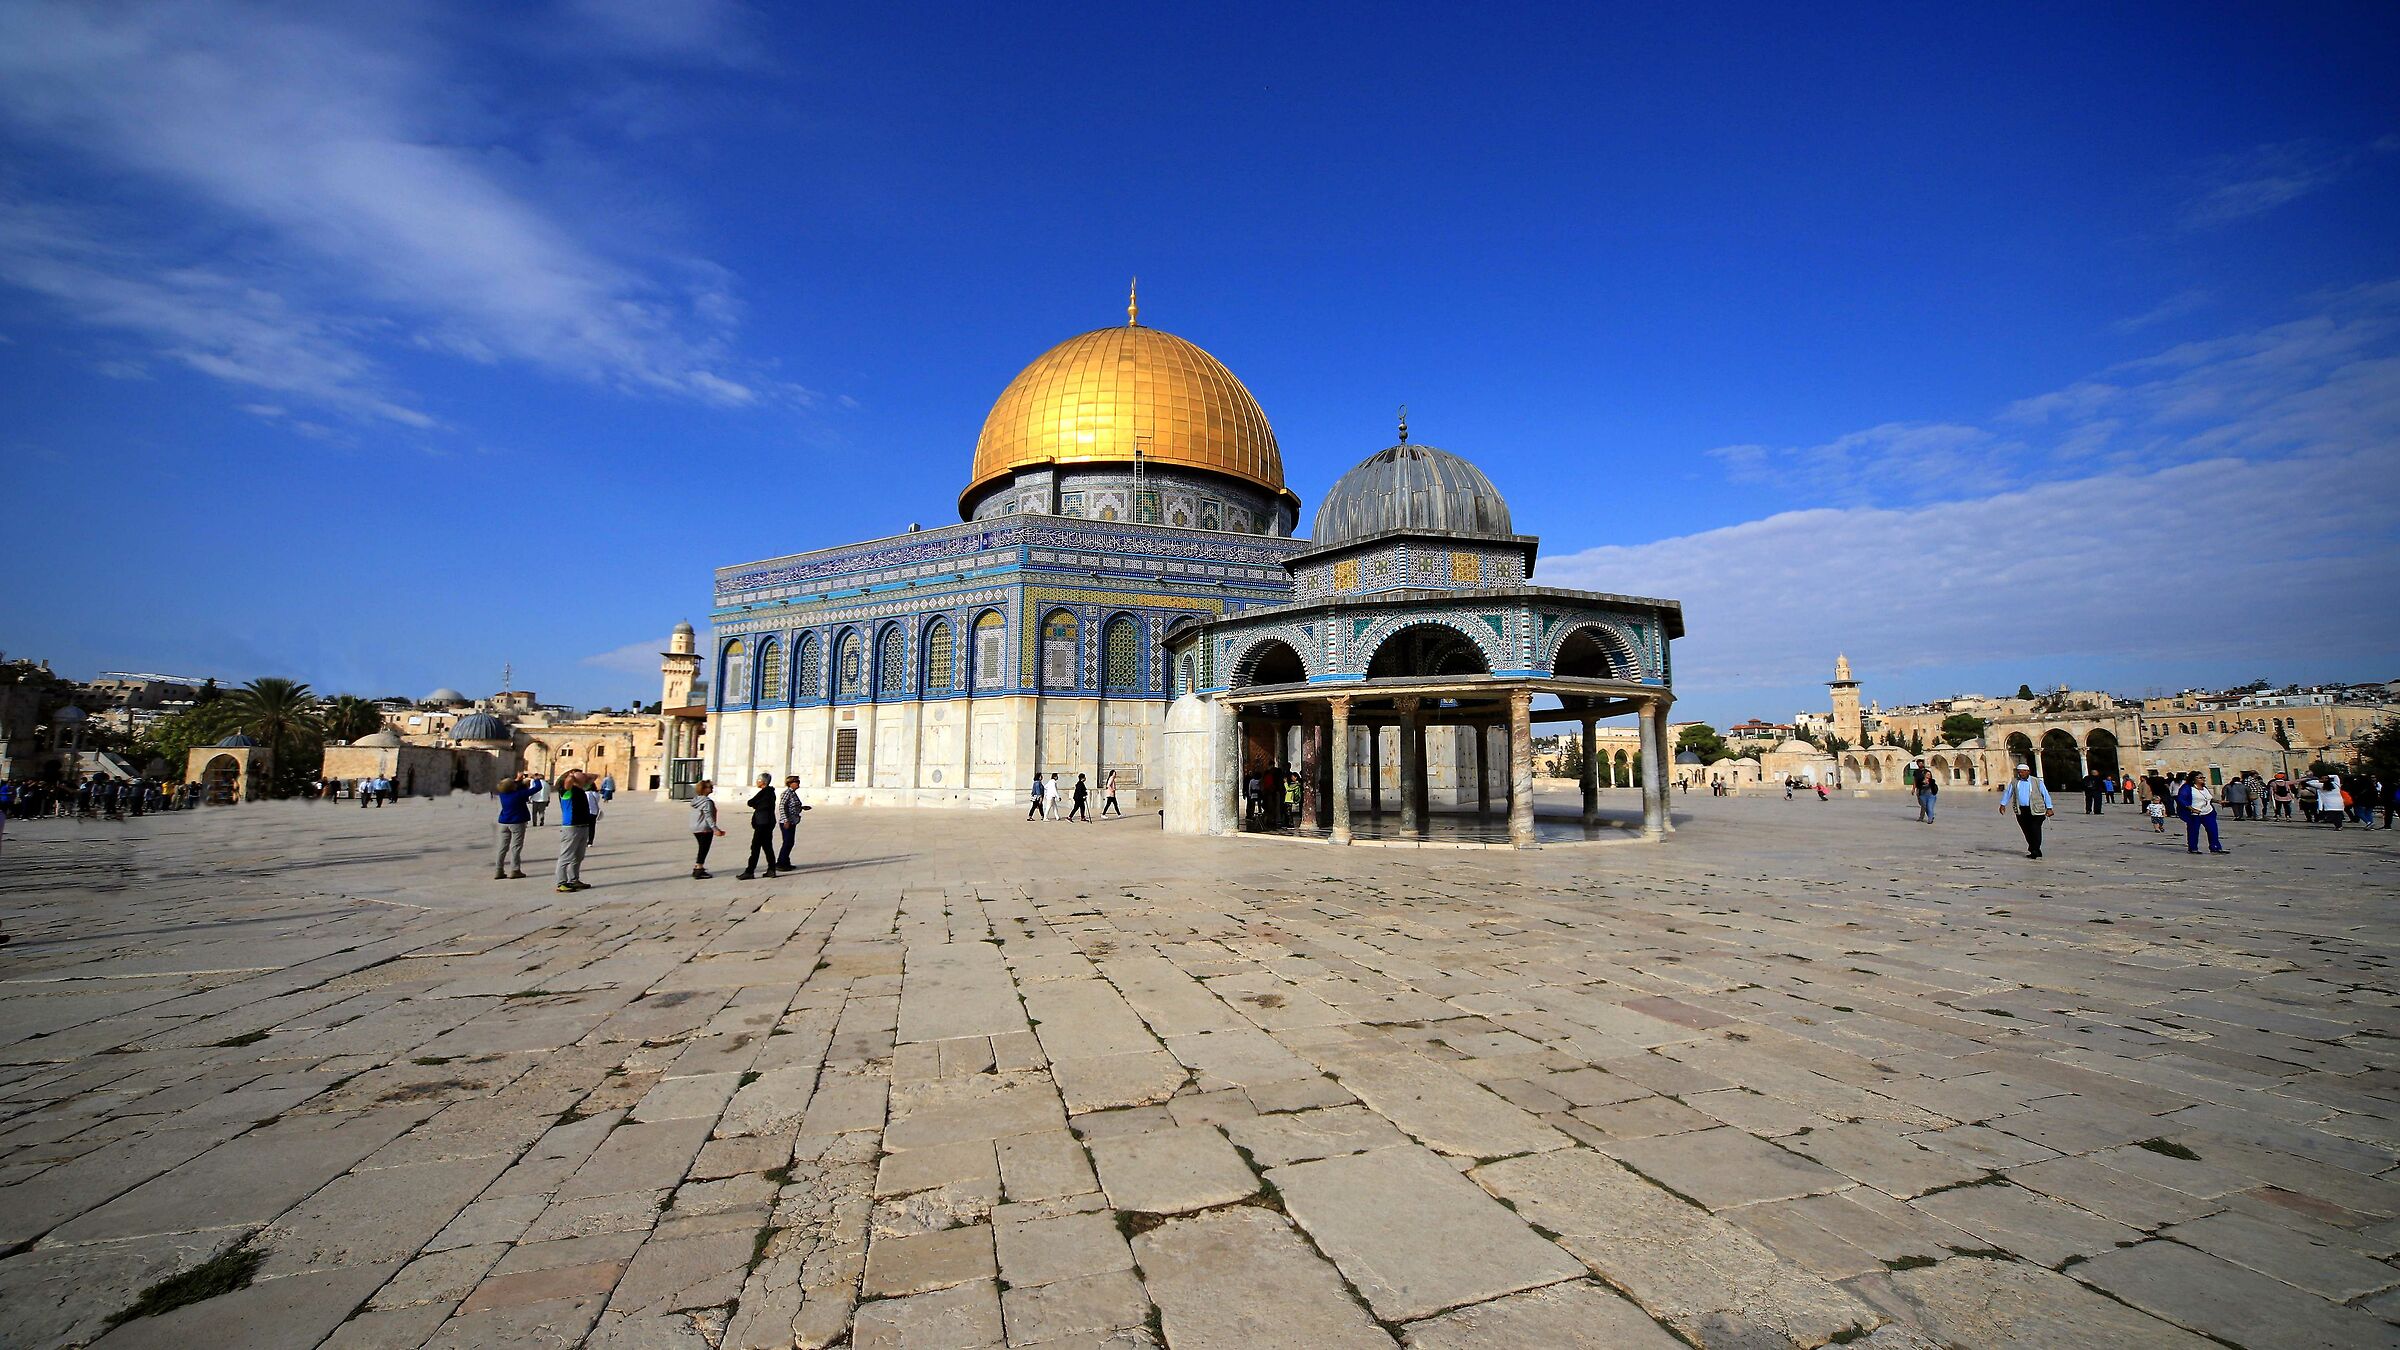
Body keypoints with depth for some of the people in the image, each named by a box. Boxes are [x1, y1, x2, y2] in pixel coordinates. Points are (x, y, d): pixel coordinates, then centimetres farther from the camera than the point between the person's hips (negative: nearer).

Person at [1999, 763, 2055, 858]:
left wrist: (2049, 808, 1)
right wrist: (2003, 805, 9)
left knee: (2035, 831, -8)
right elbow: (2007, 793, 16)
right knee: (2027, 831, 6)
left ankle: (2035, 851, -1)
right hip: (2021, 811, 3)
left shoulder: (2037, 782, 3)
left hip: (2035, 810, -3)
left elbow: (2045, 795, 5)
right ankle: (2032, 850, 17)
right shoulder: (2014, 782, 10)